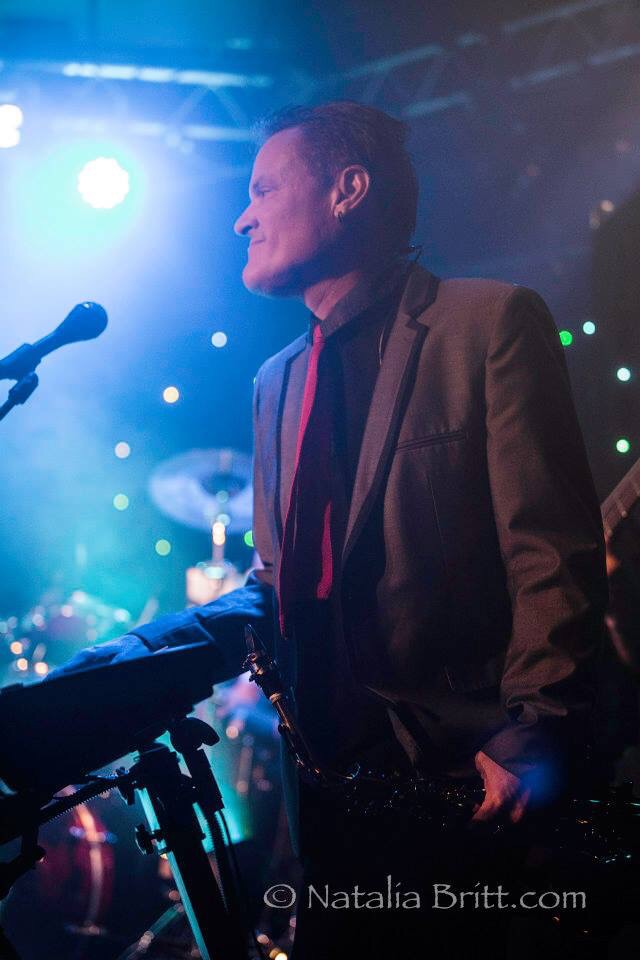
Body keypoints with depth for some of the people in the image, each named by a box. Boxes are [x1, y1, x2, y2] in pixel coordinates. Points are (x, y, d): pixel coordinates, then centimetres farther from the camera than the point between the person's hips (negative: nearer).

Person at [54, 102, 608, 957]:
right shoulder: (277, 382, 16)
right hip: (335, 778, 6)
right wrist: (154, 651, -1)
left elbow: (552, 554, -12)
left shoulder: (492, 321, -6)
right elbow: (282, 587, 15)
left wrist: (534, 731, -22)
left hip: (478, 776, -6)